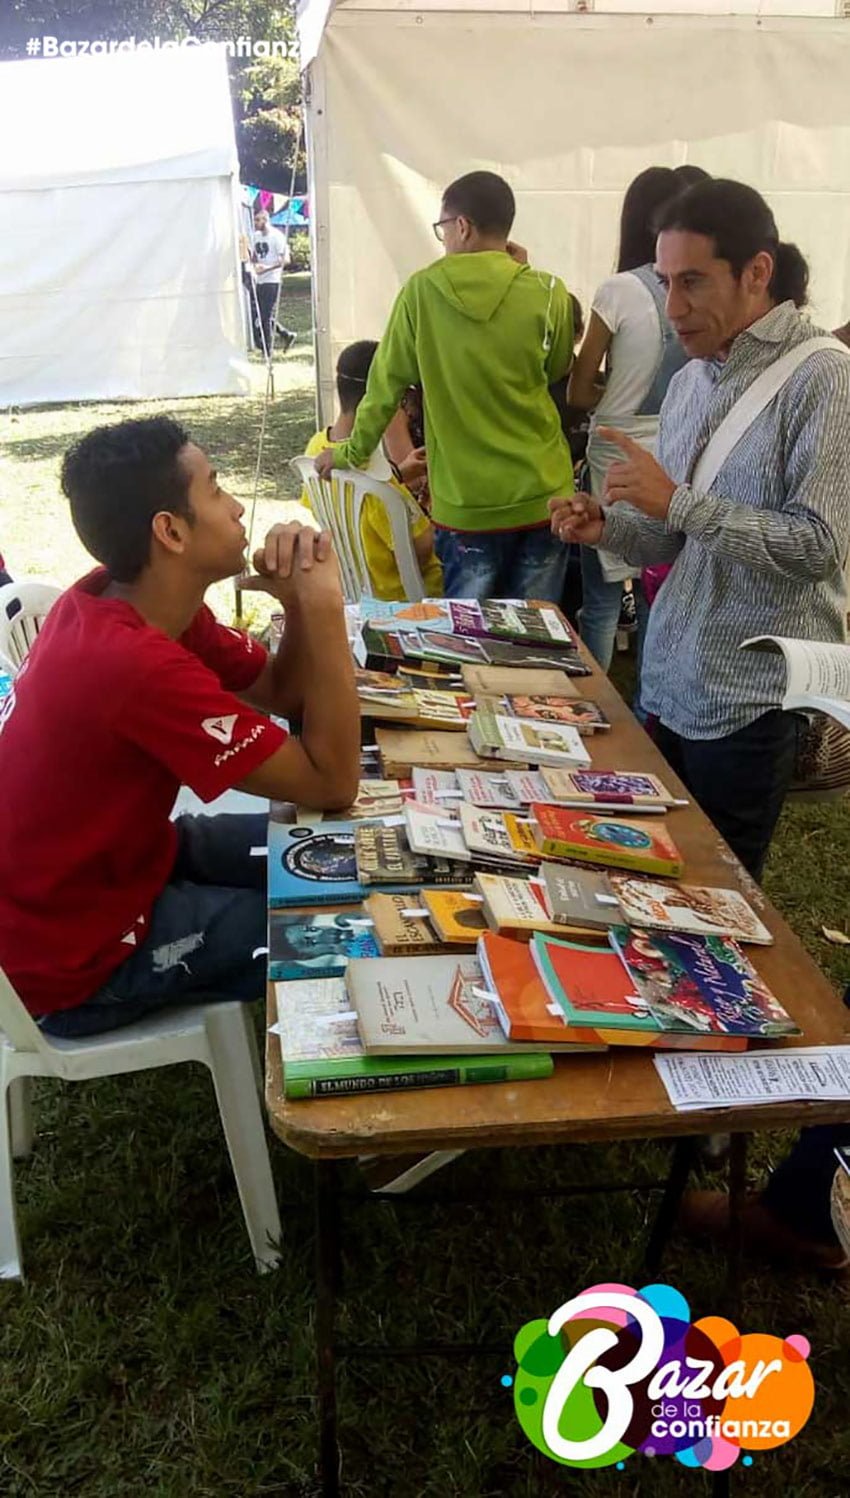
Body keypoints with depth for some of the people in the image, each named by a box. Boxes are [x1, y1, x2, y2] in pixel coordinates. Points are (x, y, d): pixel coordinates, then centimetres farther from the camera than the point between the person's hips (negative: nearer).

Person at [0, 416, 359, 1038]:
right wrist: (323, 605, -29)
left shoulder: (124, 598, -5)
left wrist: (299, 602, -19)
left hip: (115, 852, 9)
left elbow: (285, 696, 0)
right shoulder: (138, 664, -35)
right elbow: (333, 785, -28)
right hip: (72, 956, -9)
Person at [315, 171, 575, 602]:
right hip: (541, 493, 1)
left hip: (464, 499, 0)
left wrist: (353, 451, 18)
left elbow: (387, 381, 3)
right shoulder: (548, 292, -5)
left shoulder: (422, 291, -4)